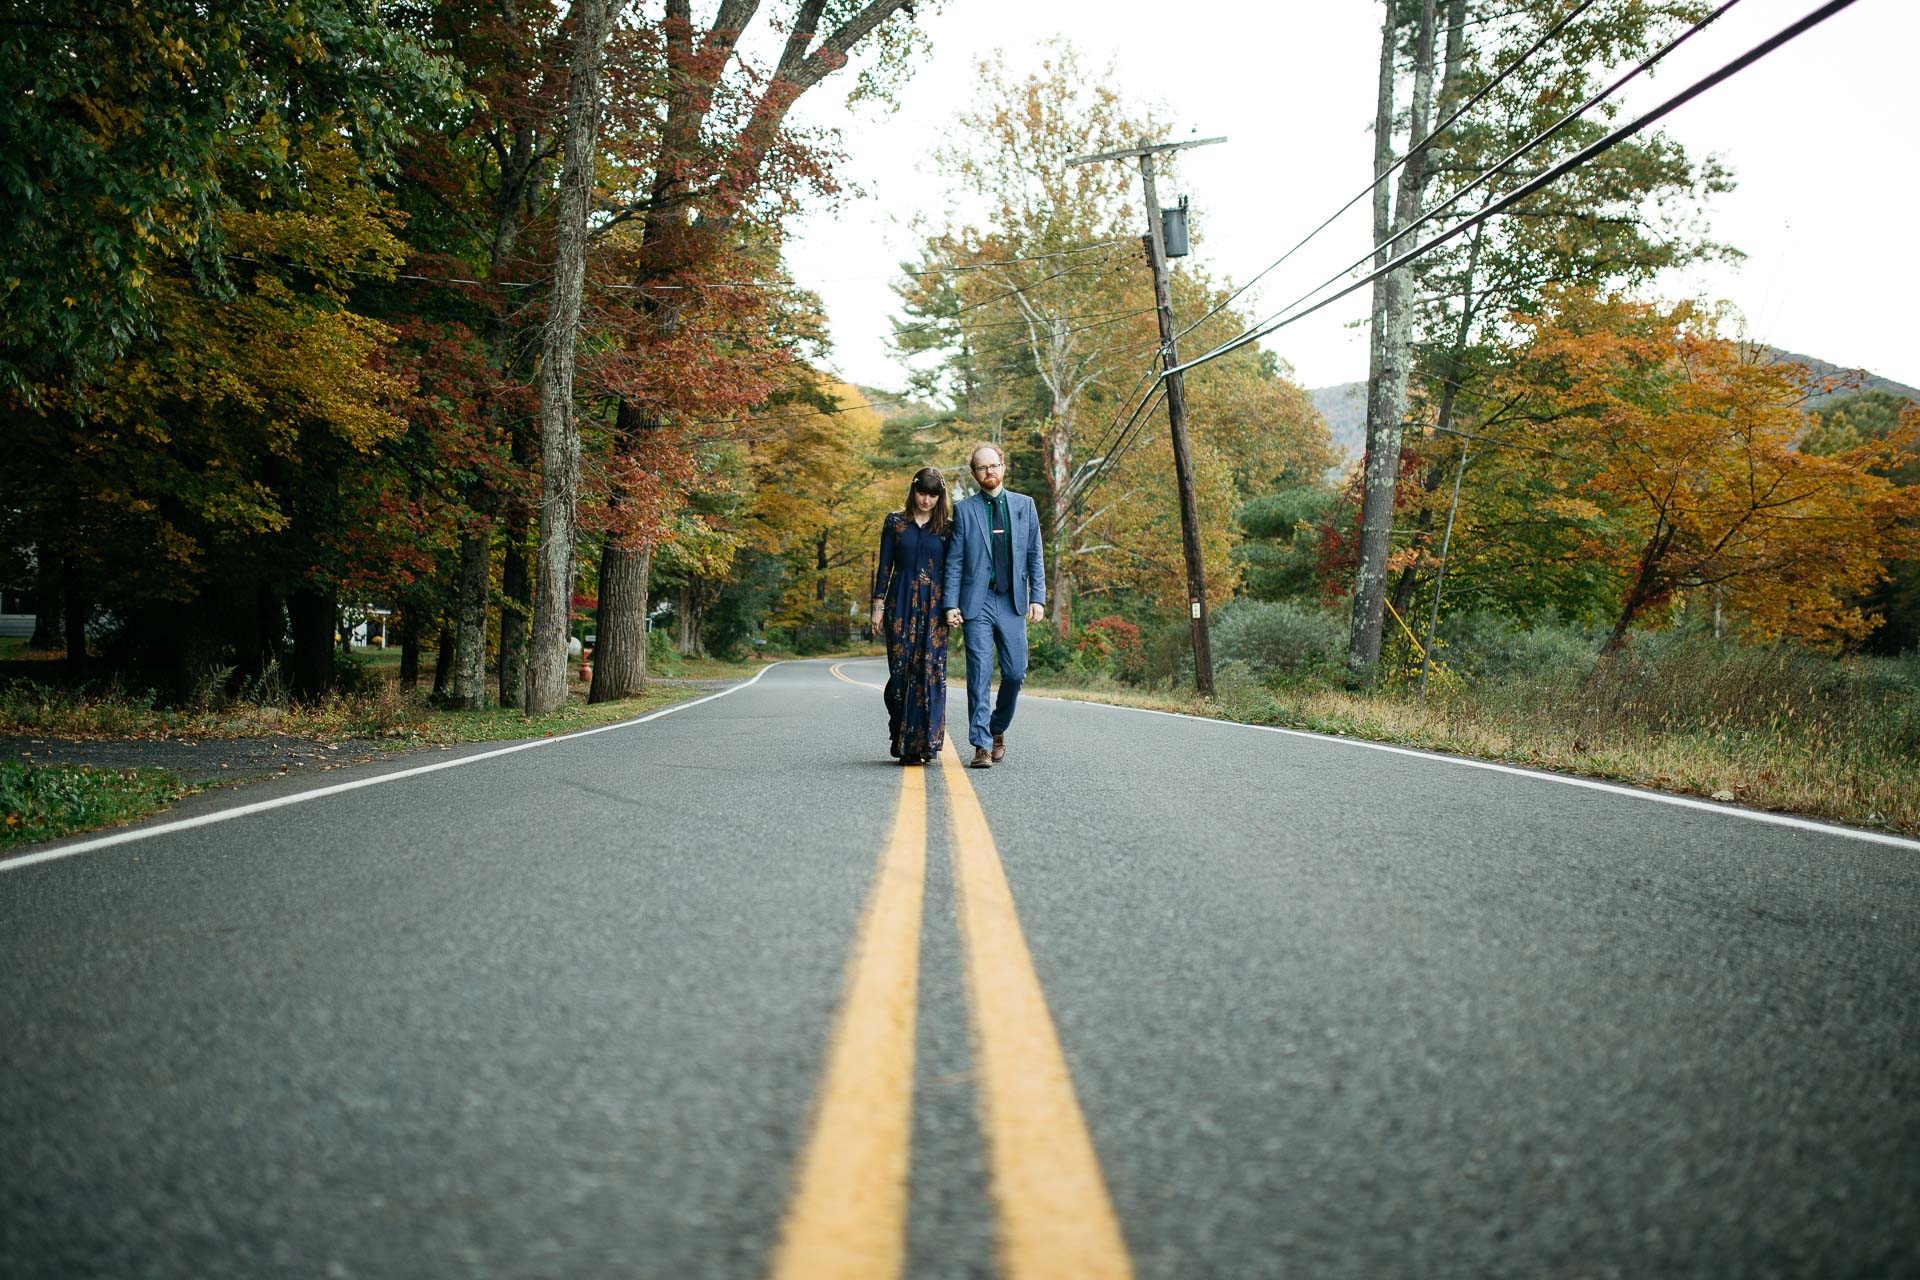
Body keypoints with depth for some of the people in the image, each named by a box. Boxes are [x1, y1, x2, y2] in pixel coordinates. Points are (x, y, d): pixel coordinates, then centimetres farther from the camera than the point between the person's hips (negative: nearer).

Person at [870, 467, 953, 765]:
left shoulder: (947, 527, 8)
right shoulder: (895, 522, 7)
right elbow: (885, 566, 7)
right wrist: (878, 605, 2)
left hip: (934, 606, 0)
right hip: (901, 603, 0)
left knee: (931, 670, -6)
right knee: (901, 670, -3)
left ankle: (924, 742, -2)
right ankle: (902, 742, 6)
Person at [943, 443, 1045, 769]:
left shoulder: (1024, 505, 11)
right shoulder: (964, 510, 6)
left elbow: (1035, 556, 10)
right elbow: (955, 562, 4)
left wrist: (1037, 597, 1)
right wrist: (951, 604, -5)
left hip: (1013, 602, 2)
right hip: (977, 602, -2)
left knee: (1015, 673, 1)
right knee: (979, 674, -5)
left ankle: (997, 730, 24)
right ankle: (982, 745, -2)